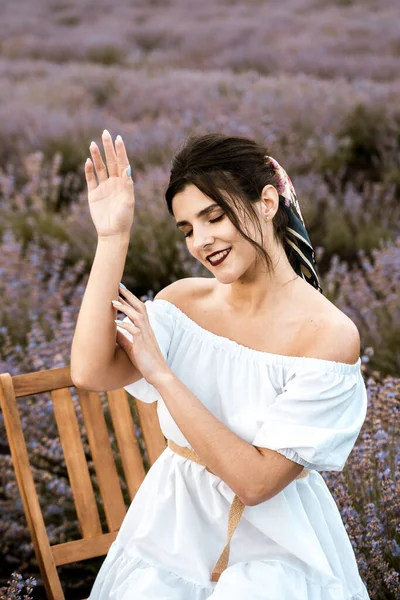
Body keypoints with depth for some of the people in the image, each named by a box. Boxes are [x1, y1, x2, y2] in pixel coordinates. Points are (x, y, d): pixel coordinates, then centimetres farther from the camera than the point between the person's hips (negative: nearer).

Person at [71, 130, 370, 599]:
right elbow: (90, 373, -17)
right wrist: (113, 238, -16)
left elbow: (256, 482, -18)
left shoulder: (329, 334, -15)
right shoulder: (183, 301, 0)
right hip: (175, 524, 4)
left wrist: (160, 373, -17)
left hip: (273, 541, -3)